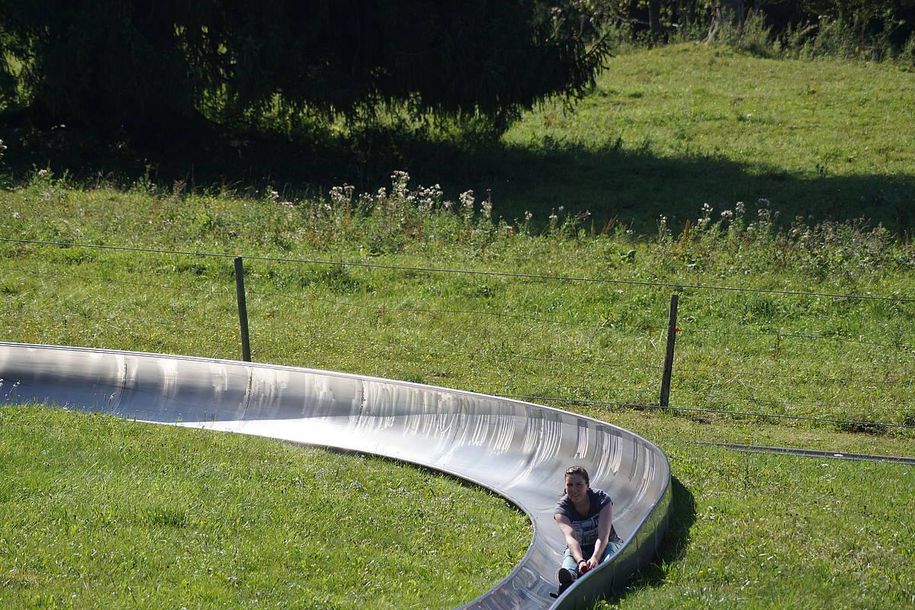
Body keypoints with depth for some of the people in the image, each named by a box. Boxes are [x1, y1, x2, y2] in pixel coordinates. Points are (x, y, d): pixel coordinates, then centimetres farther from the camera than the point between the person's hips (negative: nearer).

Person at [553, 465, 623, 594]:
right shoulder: (562, 508, -14)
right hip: (579, 550, 0)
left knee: (610, 548, -35)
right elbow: (570, 537, -33)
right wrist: (580, 561, -53)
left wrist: (595, 558, -50)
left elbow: (603, 535, -29)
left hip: (603, 546, 0)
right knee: (570, 554, -34)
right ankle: (569, 577, -71)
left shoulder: (602, 499, -15)